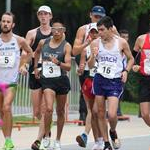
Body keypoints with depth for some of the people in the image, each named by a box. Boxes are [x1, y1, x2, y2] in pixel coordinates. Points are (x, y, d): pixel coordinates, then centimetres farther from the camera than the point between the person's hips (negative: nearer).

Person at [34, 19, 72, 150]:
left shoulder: (66, 46, -6)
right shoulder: (43, 43, 3)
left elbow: (68, 67, -15)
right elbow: (37, 52, 28)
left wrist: (58, 63, -33)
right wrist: (36, 67, 23)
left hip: (61, 80, 0)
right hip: (47, 80, 0)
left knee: (60, 112, 10)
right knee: (49, 108, -19)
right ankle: (46, 137, -3)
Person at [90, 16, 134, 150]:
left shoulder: (121, 42, -3)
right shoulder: (95, 43, 1)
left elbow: (131, 59, 11)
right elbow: (91, 65, 3)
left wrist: (126, 71, -5)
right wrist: (93, 56, -17)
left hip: (115, 80, -3)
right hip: (100, 79, 3)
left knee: (112, 114, -14)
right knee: (100, 114, 5)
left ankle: (113, 132, 19)